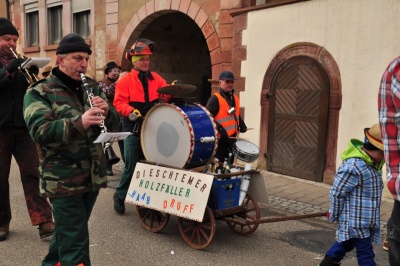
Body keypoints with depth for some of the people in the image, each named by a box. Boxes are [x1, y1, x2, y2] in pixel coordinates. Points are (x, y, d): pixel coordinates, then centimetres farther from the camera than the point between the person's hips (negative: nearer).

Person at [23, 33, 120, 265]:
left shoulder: (92, 87, 11)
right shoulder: (39, 92, -6)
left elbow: (114, 125, 8)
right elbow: (40, 132, -21)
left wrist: (106, 111, -14)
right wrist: (79, 122, -35)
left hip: (93, 176, 6)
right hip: (63, 180, -5)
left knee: (68, 233, 21)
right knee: (76, 243, -2)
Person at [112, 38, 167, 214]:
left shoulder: (156, 79, 10)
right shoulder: (125, 80, -2)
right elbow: (119, 102, -10)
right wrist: (130, 111, -26)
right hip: (133, 129, -4)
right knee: (132, 165, 0)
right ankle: (119, 196, 21)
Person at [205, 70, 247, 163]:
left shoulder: (235, 98, 14)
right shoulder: (215, 99, -12)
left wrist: (242, 125, 9)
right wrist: (220, 129, -28)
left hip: (232, 138, 8)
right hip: (220, 139, -8)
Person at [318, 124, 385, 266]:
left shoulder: (374, 164, 3)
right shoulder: (353, 167, -26)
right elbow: (336, 193, -20)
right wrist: (334, 215, -8)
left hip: (366, 220, 9)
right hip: (354, 221, -9)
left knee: (346, 244, 22)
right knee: (365, 252, -1)